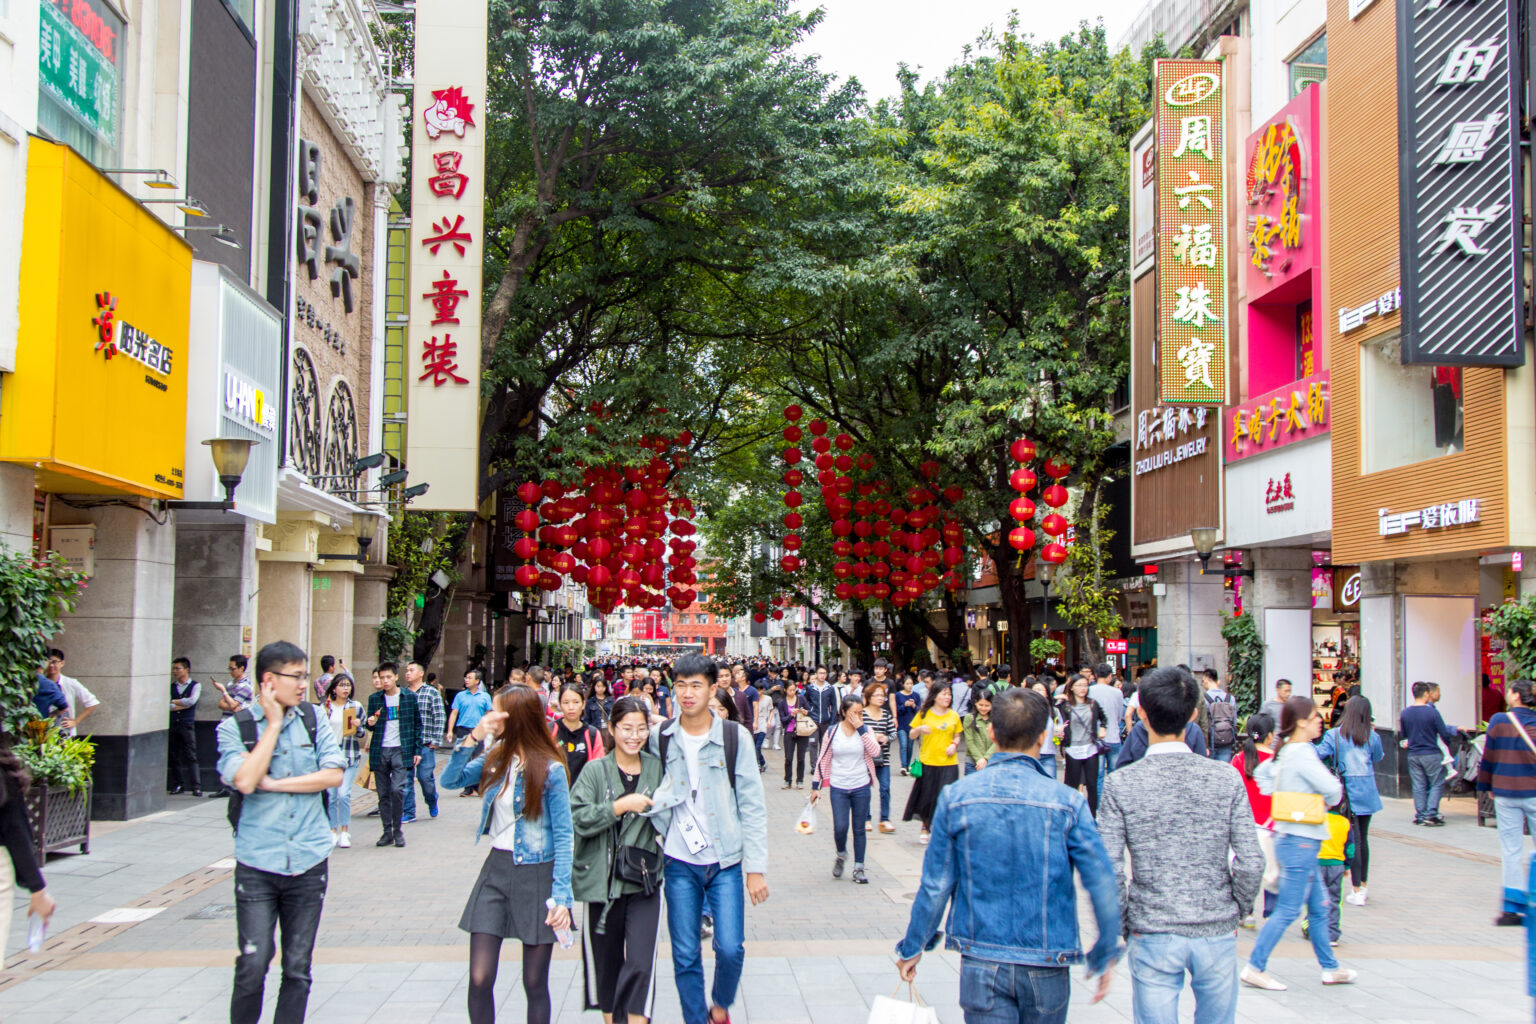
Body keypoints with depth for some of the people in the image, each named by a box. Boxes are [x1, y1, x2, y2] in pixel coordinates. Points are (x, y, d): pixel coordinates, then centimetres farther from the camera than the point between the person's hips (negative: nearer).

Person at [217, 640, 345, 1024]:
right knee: (252, 966, -5)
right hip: (257, 863, -2)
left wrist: (275, 784, -11)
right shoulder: (234, 727, -3)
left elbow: (334, 774, -5)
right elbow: (244, 780, -18)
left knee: (298, 969, 8)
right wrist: (273, 723, -13)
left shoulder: (312, 718, 4)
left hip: (309, 862, 3)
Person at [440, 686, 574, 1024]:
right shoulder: (494, 759, 5)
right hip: (496, 869, 4)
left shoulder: (550, 770, -11)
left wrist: (561, 896, -18)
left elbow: (564, 836, -11)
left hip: (537, 874, -4)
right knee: (479, 980, -1)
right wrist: (473, 737, -12)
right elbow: (450, 780, -2)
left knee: (535, 984, 6)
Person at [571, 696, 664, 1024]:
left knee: (641, 964, -10)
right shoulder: (595, 770, -1)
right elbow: (578, 818, -12)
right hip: (604, 881, 0)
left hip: (645, 880, 0)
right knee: (606, 963, 12)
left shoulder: (657, 768, 5)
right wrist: (621, 806, -18)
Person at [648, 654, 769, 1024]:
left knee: (730, 948, -7)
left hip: (725, 861, -1)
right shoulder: (659, 739, 1)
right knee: (685, 955, 4)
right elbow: (654, 797, 13)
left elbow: (753, 806, -3)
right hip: (679, 864, 2)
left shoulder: (735, 737, -4)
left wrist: (756, 867, -6)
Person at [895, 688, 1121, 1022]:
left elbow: (936, 883, -3)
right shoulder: (1067, 802, -10)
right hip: (1047, 965, 0)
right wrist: (1105, 957, 4)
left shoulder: (956, 796, -7)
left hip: (981, 961, 0)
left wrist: (912, 947, 10)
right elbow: (1102, 884, -9)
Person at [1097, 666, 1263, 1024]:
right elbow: (1251, 864, -7)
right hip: (1217, 934, 2)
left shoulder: (1121, 784, -9)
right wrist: (1235, 911, 10)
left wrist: (1122, 923, 4)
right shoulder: (1226, 778, -5)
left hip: (1153, 937, -1)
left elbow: (1109, 870, -12)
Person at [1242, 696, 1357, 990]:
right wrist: (1327, 799, 1)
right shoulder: (1302, 753, -18)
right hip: (1300, 841, -9)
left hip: (1292, 838, 9)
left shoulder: (1284, 752, 8)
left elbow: (1261, 774, 24)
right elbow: (1333, 792, -22)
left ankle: (1330, 968, 27)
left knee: (1319, 908, 17)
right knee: (1288, 911, -4)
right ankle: (1255, 968, 0)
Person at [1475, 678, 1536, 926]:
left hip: (1506, 793, 0)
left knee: (1511, 851, 5)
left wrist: (1487, 786, 12)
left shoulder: (1499, 720, -5)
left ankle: (1514, 907, 4)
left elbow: (1488, 756, -1)